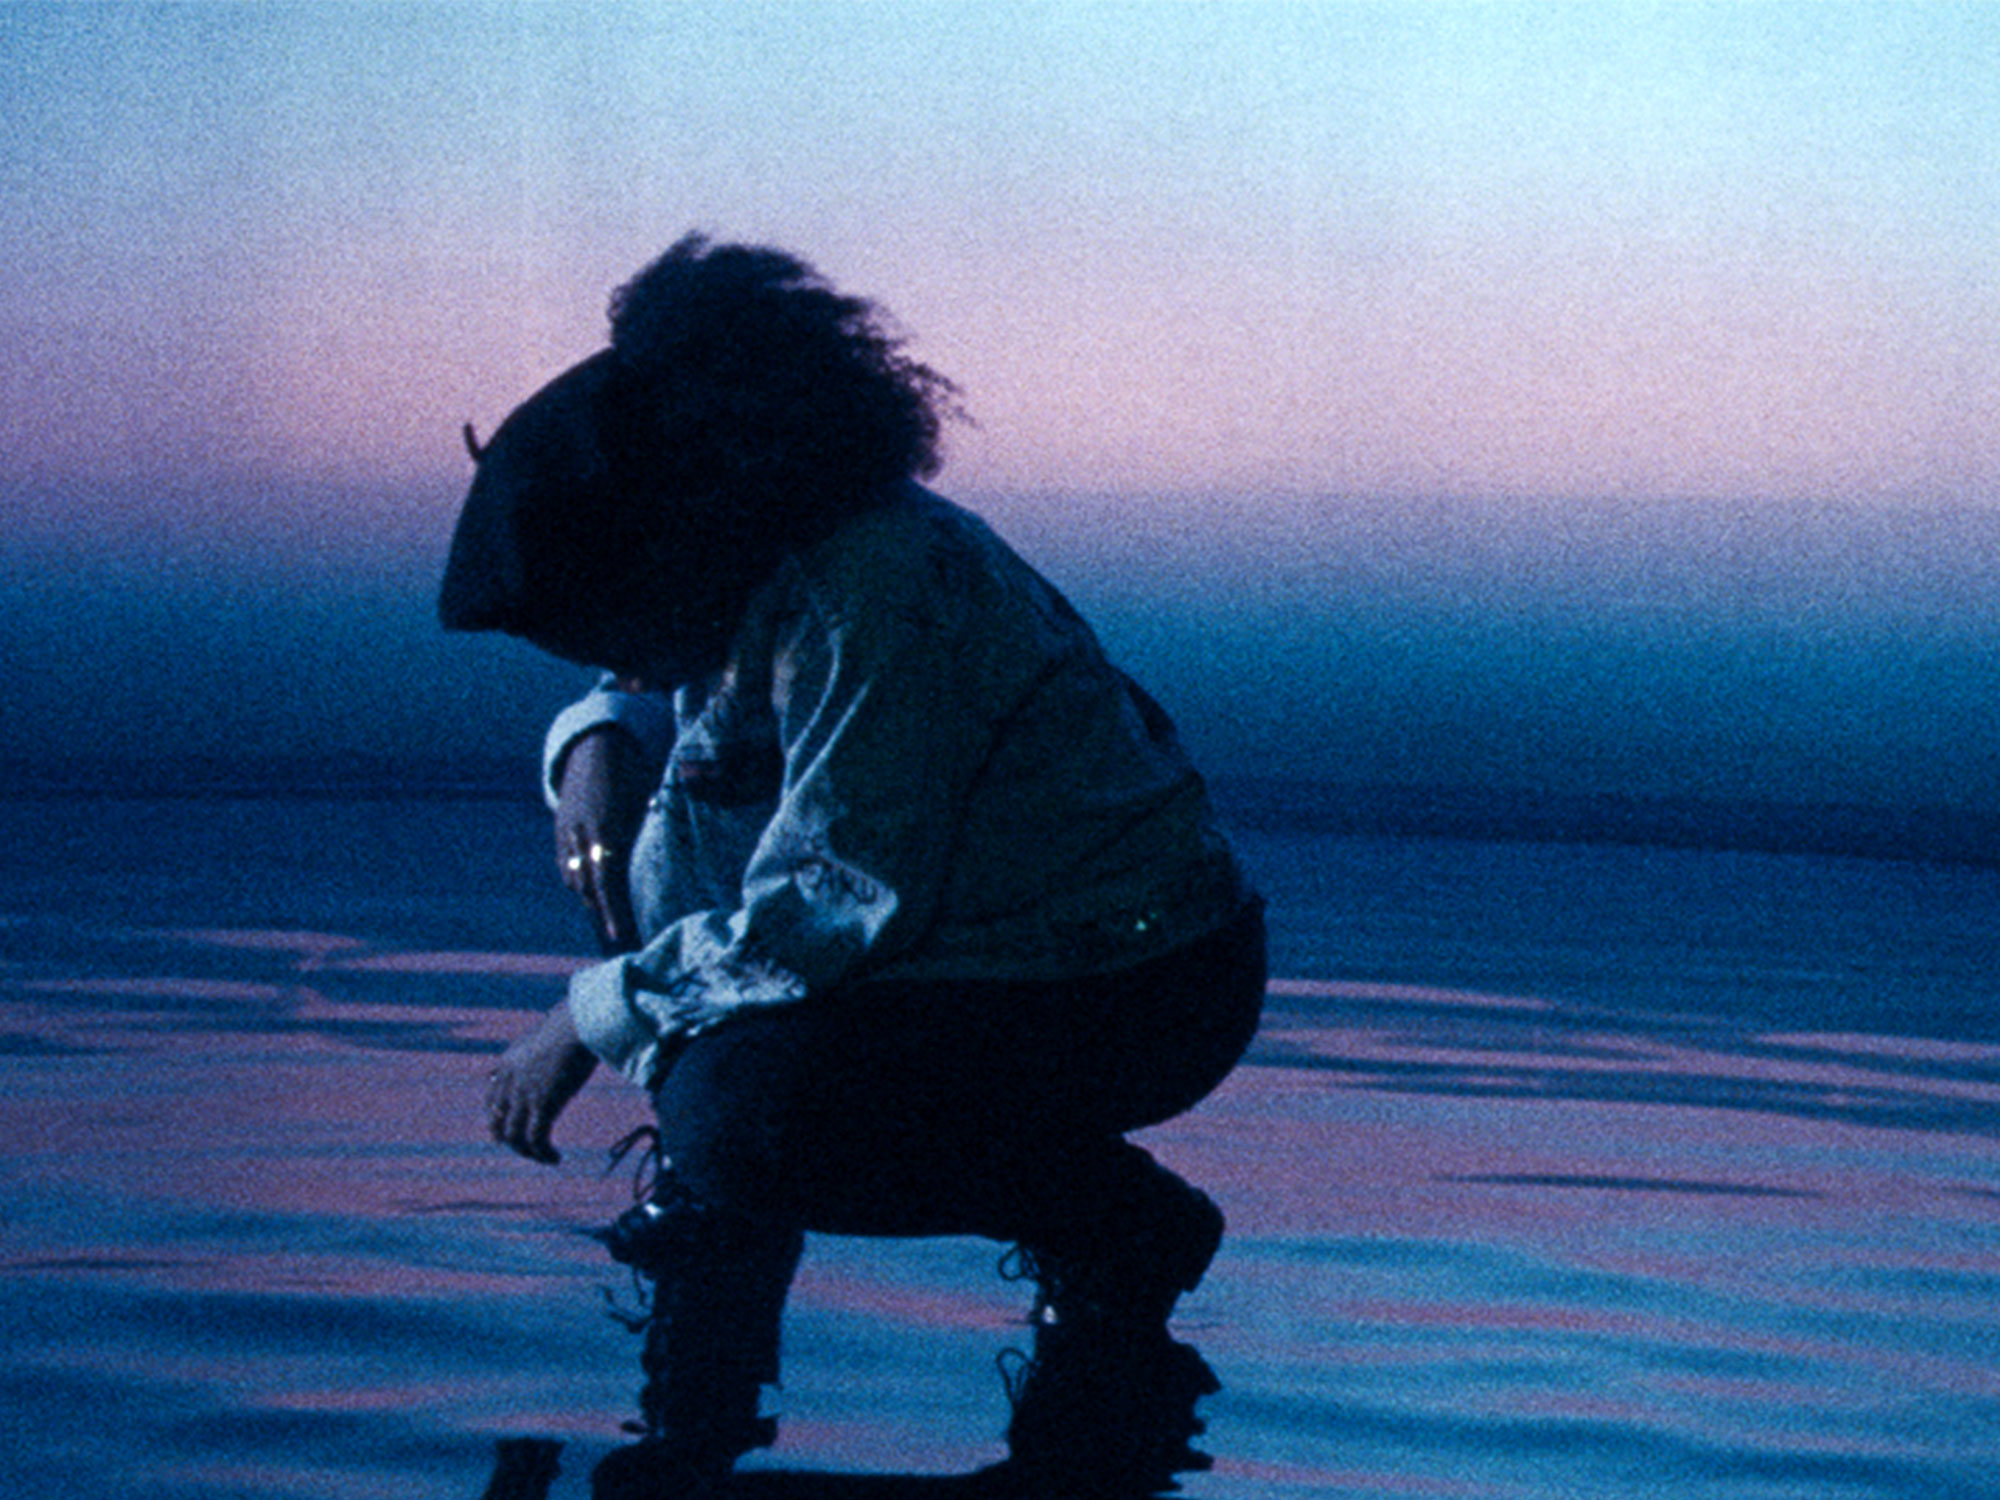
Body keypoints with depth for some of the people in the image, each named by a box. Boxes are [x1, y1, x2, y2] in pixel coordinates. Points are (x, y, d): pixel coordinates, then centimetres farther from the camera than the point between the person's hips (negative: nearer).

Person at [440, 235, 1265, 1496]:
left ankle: (1116, 1238, -1)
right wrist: (599, 741, -5)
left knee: (737, 1111, -24)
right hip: (992, 931, 10)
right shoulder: (747, 578, 0)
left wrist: (594, 1018, -19)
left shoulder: (875, 601, -28)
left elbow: (830, 912, -28)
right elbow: (646, 695, 20)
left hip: (1144, 990, -10)